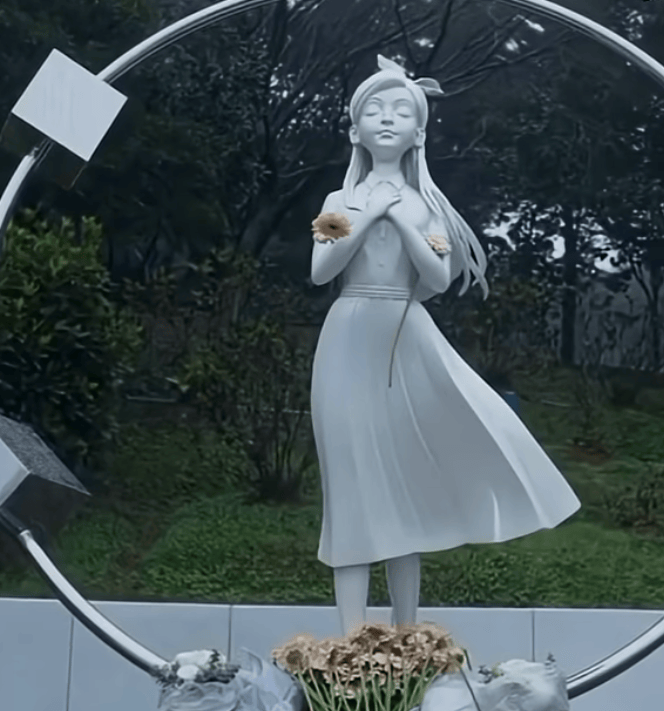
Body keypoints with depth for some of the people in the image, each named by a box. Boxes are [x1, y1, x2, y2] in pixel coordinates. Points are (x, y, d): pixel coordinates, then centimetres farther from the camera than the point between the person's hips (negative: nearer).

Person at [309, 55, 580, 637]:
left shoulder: (425, 205, 10)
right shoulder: (341, 201, 8)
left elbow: (438, 279, -2)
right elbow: (320, 272, -5)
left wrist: (401, 220, -11)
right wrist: (369, 217, -10)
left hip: (410, 346, 1)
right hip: (352, 345, -1)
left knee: (406, 485, 3)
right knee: (357, 488, -5)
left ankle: (405, 639, 13)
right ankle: (352, 643, -2)